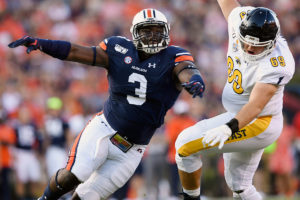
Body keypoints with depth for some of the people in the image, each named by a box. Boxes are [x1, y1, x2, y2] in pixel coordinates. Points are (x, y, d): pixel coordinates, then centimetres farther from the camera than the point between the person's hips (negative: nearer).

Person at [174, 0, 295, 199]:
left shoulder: (275, 65, -31)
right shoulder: (241, 21, -12)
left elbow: (255, 107, -38)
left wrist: (229, 128, -53)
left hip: (257, 124, -9)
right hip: (239, 117, 9)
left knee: (186, 145, -12)